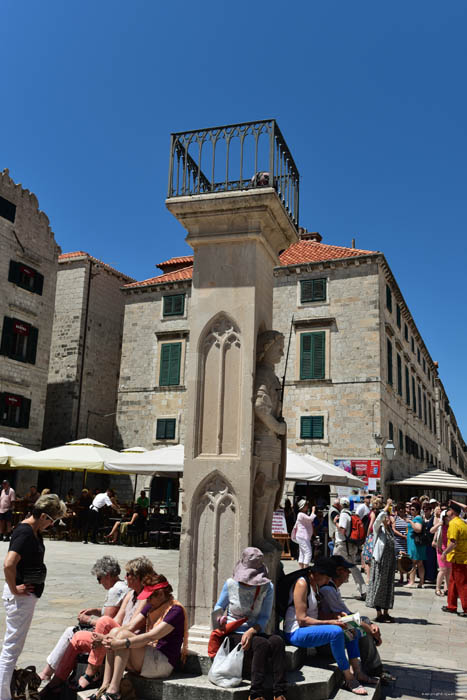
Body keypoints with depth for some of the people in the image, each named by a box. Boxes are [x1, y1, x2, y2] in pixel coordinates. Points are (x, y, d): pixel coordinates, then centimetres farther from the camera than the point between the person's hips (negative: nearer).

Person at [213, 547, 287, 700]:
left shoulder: (267, 587, 0)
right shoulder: (231, 584, -1)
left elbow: (264, 617, 0)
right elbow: (219, 606, 14)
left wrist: (251, 631, -19)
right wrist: (219, 619, -10)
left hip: (254, 631, 2)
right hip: (233, 633, -2)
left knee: (277, 641, -31)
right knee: (262, 644, -32)